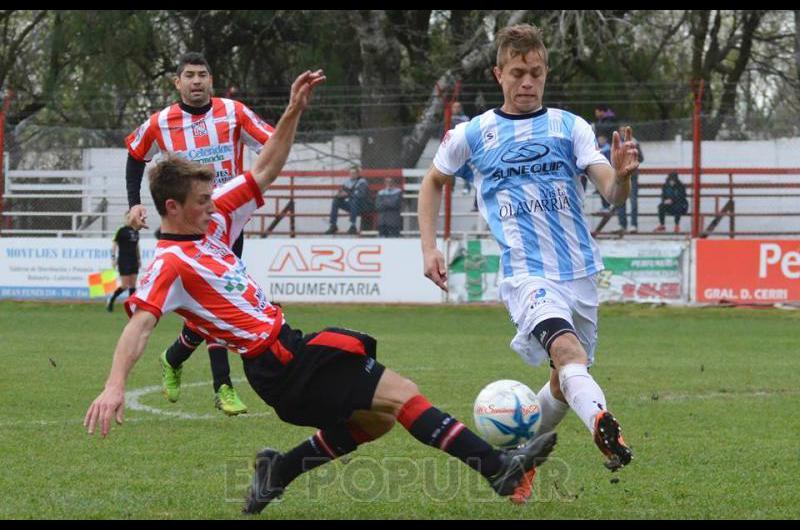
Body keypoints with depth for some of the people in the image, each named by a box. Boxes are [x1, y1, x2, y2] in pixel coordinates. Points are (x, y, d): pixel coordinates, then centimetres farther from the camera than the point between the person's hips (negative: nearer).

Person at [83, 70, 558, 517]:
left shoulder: (212, 221, 9)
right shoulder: (170, 264, -14)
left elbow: (266, 170, 14)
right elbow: (141, 323, -27)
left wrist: (294, 111, 3)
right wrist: (116, 386, -41)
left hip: (288, 344, 10)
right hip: (279, 363, -10)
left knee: (374, 420, 17)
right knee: (403, 395, -12)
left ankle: (278, 472, 22)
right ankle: (497, 468, -13)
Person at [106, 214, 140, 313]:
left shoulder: (135, 231, 11)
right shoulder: (122, 231, -6)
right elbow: (114, 244, -6)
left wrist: (139, 259, 19)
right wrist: (113, 259, -12)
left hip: (134, 261, 6)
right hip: (124, 261, -6)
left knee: (133, 285, 3)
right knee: (125, 285, -7)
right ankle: (110, 300, 12)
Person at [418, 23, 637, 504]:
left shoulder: (570, 127, 5)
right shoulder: (471, 135, 5)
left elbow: (613, 194, -6)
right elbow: (434, 181, 23)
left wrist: (621, 175, -30)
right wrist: (429, 247, 13)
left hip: (581, 271, 3)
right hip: (527, 274, -3)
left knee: (564, 384, 14)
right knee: (568, 351, -31)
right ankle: (605, 428, -57)